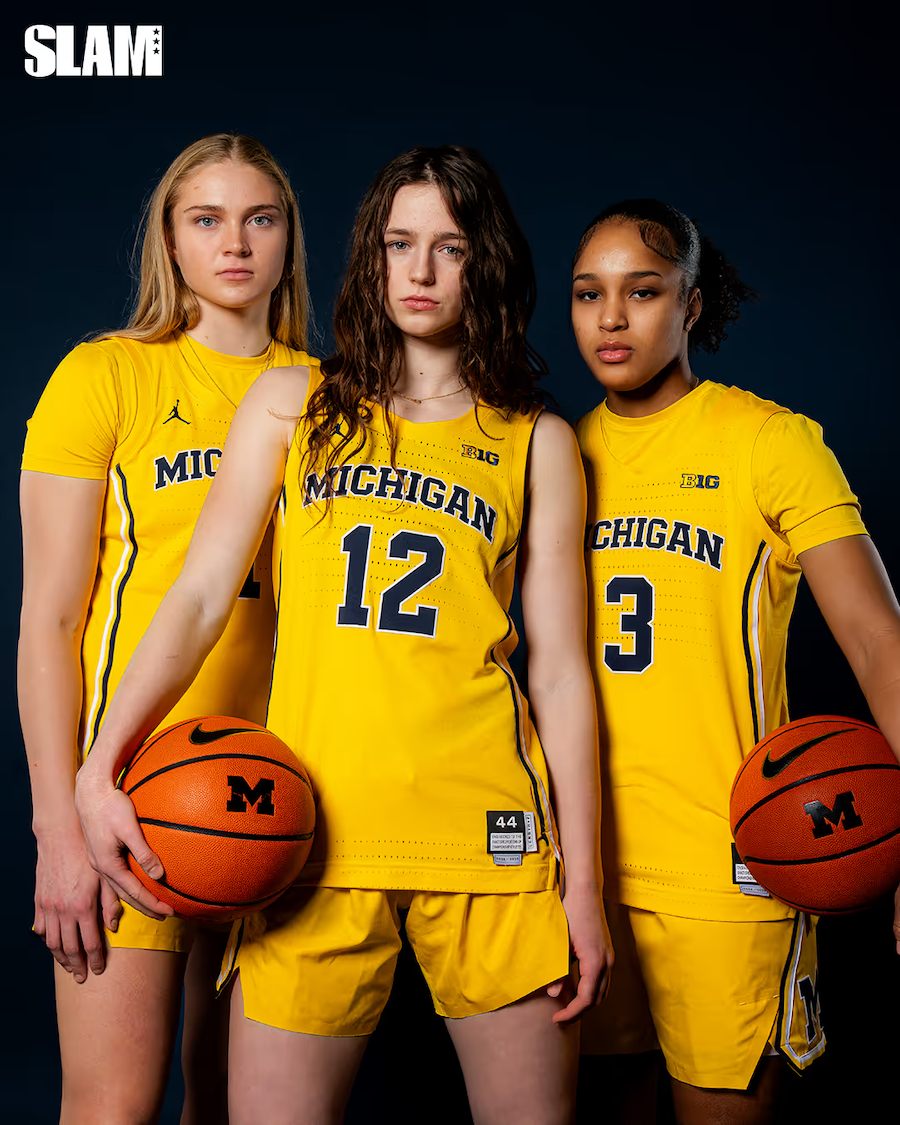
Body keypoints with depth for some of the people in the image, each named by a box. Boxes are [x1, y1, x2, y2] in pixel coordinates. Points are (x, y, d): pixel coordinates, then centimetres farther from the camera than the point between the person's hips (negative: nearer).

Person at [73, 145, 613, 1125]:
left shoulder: (538, 445, 11)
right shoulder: (291, 403, 12)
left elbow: (559, 669, 7)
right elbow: (200, 595, 5)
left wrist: (582, 879, 2)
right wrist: (100, 767, -9)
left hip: (487, 826, 0)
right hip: (316, 826, 0)